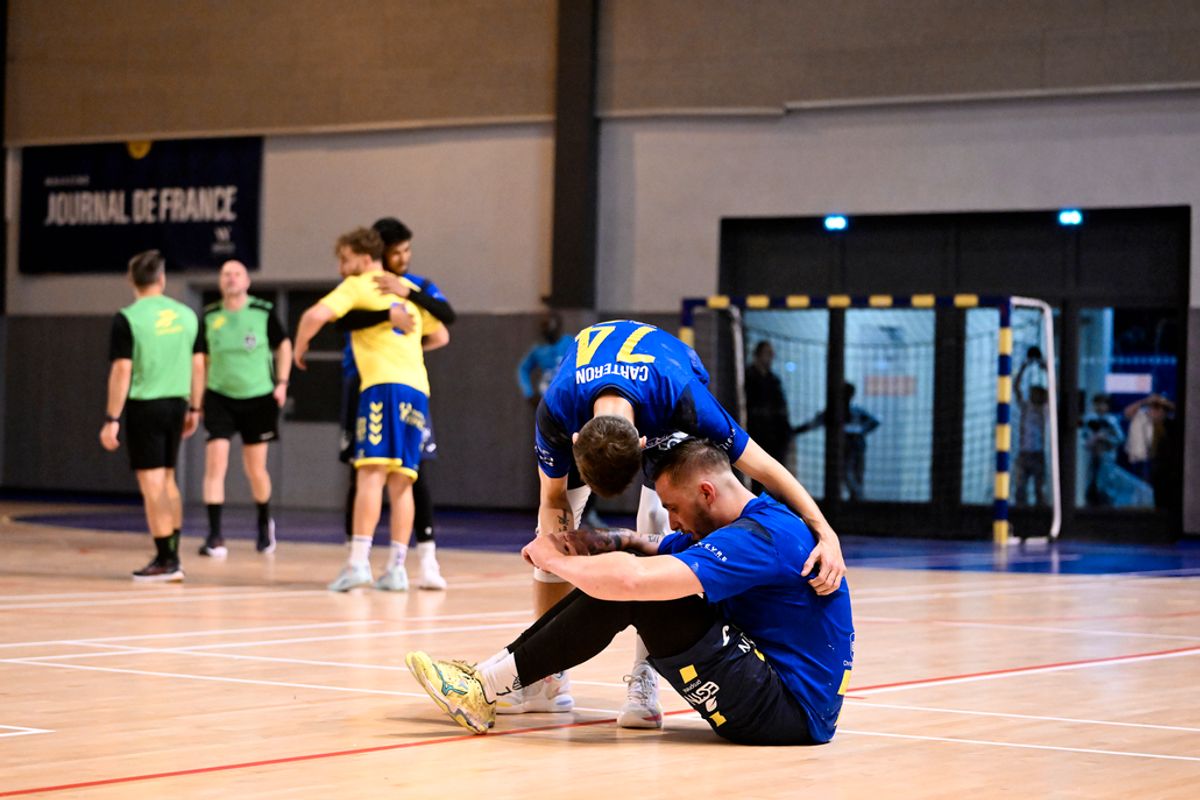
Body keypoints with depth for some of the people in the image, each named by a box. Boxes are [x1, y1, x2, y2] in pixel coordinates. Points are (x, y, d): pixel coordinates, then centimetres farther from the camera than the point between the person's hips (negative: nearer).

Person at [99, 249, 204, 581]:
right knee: (167, 480, 18)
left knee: (152, 485, -1)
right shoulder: (186, 314, 6)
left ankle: (166, 561, 0)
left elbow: (122, 371, -13)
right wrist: (194, 409, 19)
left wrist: (112, 419, -10)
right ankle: (171, 554, 21)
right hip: (176, 404, 5)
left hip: (144, 405, -5)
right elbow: (198, 365, 10)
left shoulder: (127, 318, -9)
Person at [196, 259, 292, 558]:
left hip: (258, 398, -1)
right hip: (219, 397, 1)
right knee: (215, 463, -12)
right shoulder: (209, 317, 0)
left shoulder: (264, 312, -6)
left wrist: (281, 383, -1)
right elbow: (202, 358, 12)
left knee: (255, 469, 7)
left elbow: (283, 345, 7)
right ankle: (215, 536, -9)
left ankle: (264, 524, 35)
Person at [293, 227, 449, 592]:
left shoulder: (358, 286, 5)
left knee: (372, 472, -13)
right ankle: (396, 568, 3)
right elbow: (440, 336, 31)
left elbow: (316, 315, -10)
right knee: (401, 481, 7)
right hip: (417, 387, 6)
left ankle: (359, 562, -22)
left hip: (383, 383, -6)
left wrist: (300, 347, 7)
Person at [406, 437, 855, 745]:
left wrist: (552, 558, -13)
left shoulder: (760, 538, -20)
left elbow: (632, 579, -31)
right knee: (618, 566, 6)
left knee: (629, 586, -18)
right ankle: (492, 672, 4)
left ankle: (489, 688, -11)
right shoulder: (752, 525, 13)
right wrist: (594, 542, -6)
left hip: (788, 713, -10)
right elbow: (648, 548, 16)